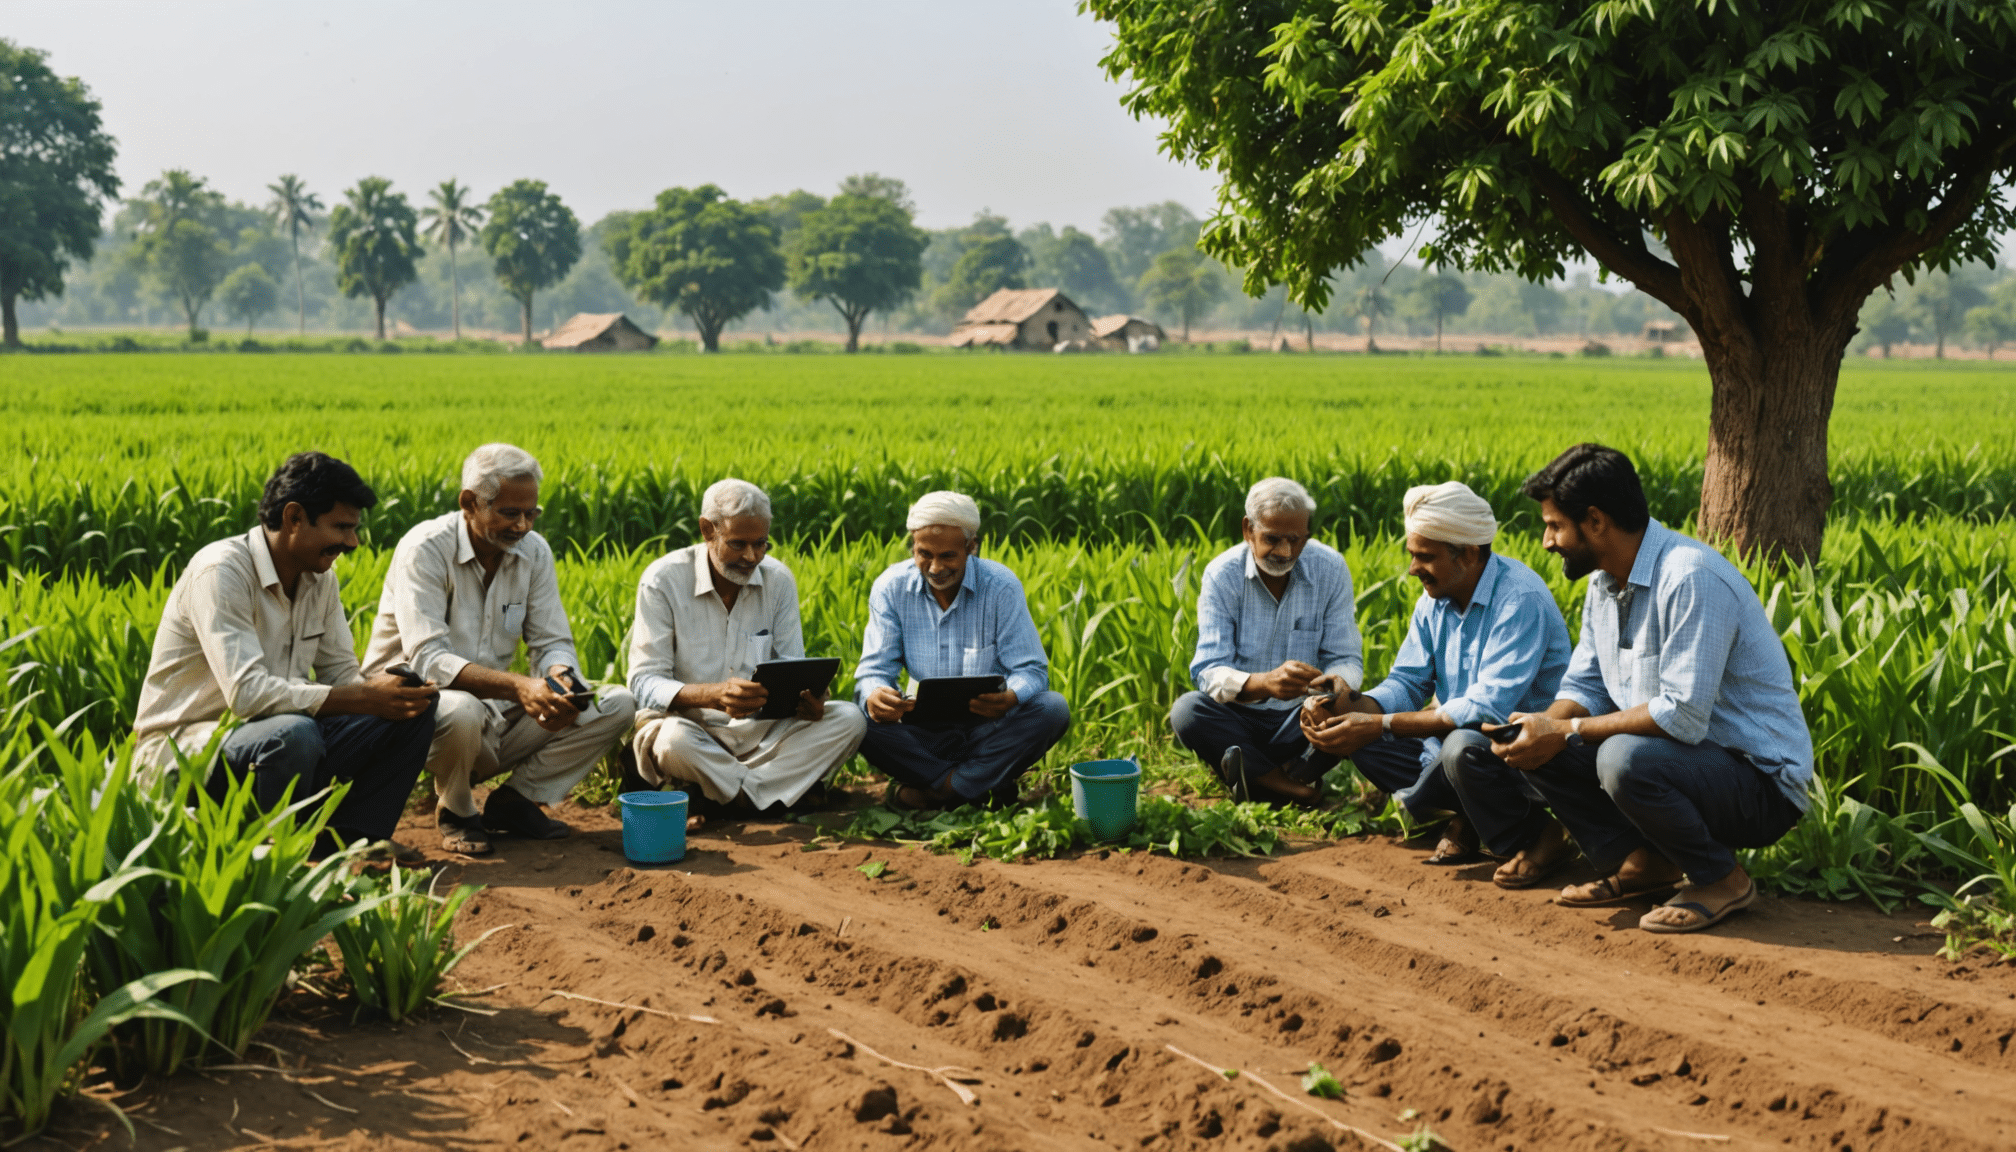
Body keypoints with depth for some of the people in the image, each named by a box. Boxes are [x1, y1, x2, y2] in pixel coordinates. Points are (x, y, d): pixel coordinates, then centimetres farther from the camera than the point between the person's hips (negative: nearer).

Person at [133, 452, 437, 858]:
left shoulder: (319, 576, 5)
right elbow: (247, 692, -30)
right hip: (183, 746, -8)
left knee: (412, 710, -7)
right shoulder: (222, 571, -21)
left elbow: (341, 673, 8)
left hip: (269, 740, 8)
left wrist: (388, 693, -16)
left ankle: (347, 837, -5)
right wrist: (366, 699, -28)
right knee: (294, 733, -39)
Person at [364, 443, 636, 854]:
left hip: (495, 711, 6)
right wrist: (518, 687, -41)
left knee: (616, 706, -10)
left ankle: (513, 800, -1)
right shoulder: (425, 550, -18)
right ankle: (454, 812, -8)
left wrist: (560, 677, -25)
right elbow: (428, 661, -28)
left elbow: (552, 642, 1)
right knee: (462, 711, -42)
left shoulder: (534, 551, 0)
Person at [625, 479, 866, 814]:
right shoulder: (663, 581, -11)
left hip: (760, 729, 4)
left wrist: (807, 697, -22)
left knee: (849, 719, -18)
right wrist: (714, 695, -35)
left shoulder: (778, 580, 2)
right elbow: (644, 684, -16)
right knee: (672, 740, -39)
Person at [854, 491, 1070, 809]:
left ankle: (938, 789, -22)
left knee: (1053, 709, -29)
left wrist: (1010, 698, -36)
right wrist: (874, 696, -32)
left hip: (990, 730, 0)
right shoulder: (891, 587, -4)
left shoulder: (1001, 586, -8)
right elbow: (875, 669, -5)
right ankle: (987, 787, -23)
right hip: (925, 732, 1)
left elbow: (1031, 671, -10)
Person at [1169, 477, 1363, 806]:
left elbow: (1346, 659, -2)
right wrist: (1265, 682, -40)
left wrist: (1340, 681, -29)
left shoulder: (1331, 569, -5)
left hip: (1301, 720, 1)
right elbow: (1208, 672, -18)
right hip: (1239, 720, -1)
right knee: (1187, 710, -31)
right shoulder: (1221, 575, -9)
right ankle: (1295, 787, -29)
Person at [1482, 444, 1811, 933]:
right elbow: (1584, 685, 10)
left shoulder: (1691, 579, -25)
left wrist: (1566, 731, -23)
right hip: (1691, 761, 9)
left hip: (1760, 781, -9)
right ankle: (1640, 862, 3)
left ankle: (1722, 879, -11)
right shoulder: (1606, 581, 5)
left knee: (1625, 758, -35)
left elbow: (1682, 715, -30)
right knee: (1540, 749, -2)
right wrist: (1545, 726, -13)